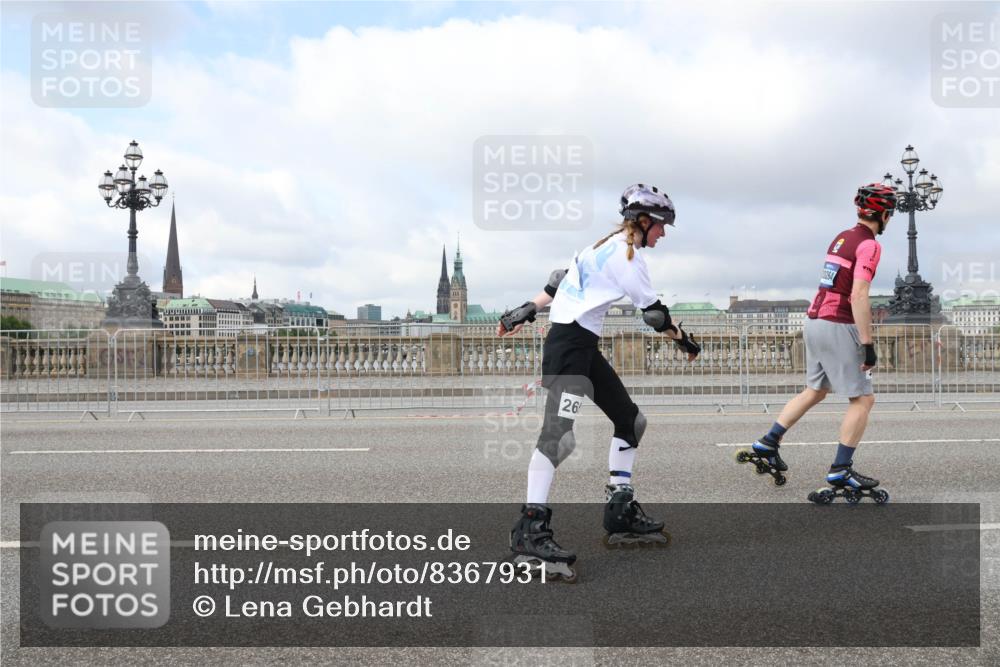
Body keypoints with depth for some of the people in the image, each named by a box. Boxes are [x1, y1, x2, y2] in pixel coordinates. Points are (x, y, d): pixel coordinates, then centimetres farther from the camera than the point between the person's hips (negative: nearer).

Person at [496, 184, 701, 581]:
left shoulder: (607, 247, 18)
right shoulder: (627, 254, -10)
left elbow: (559, 282, 18)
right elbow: (654, 313, -6)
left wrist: (525, 313, 19)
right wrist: (684, 341, 9)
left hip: (585, 347, 11)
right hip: (568, 343, -11)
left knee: (630, 421, 13)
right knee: (560, 434, -22)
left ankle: (621, 514, 19)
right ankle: (530, 532, -24)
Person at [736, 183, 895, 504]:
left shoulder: (841, 237, 15)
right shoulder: (869, 245, -12)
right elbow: (858, 296, -20)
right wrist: (868, 344, -19)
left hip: (814, 320, 9)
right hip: (838, 327, -9)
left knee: (814, 391, 21)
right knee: (863, 399, 0)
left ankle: (767, 443, 21)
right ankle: (841, 471, 1)